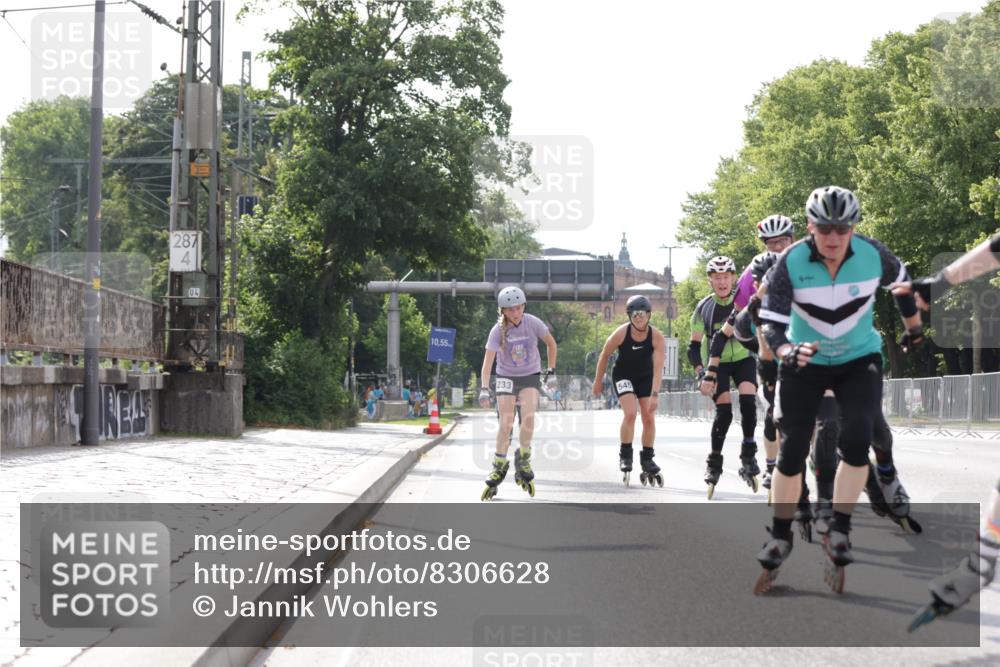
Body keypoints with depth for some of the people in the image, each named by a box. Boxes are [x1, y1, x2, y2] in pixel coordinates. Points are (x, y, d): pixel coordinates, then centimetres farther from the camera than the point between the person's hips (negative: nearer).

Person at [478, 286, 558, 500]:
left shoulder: (533, 323, -15)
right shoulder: (498, 330, -18)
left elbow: (551, 343, 2)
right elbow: (487, 362, -24)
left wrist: (551, 371, 3)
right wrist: (484, 389, -35)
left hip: (530, 376, 0)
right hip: (506, 377, 0)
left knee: (528, 417, -21)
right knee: (506, 424, -10)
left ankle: (523, 460, 0)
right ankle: (499, 467, 6)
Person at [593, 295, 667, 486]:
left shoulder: (657, 337, -24)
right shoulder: (620, 333, -24)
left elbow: (658, 367, -31)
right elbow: (604, 356, -8)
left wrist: (654, 394, -40)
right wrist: (598, 381, -1)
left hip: (646, 376, 2)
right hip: (623, 375, -2)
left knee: (649, 417, -4)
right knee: (630, 413, -19)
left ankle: (647, 458, 12)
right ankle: (625, 455, -5)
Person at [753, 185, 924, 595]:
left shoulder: (873, 255, -18)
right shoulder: (791, 263, -22)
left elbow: (901, 282, 4)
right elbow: (771, 321, -23)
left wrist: (914, 327, 17)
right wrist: (785, 351, -44)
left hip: (859, 360, 1)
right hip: (805, 361, 0)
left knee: (857, 441, -21)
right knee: (792, 451, -5)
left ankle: (838, 534, -7)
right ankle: (780, 539, 13)